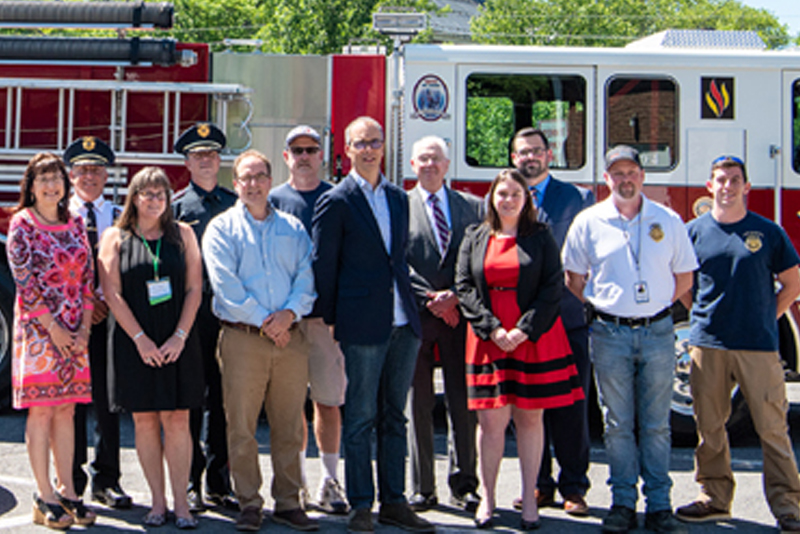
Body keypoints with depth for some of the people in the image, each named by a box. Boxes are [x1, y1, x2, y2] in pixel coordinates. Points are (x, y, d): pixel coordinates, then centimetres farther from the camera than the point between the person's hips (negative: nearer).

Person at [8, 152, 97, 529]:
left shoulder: (74, 223, 11)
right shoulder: (22, 223, -4)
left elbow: (87, 278, 10)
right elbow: (25, 282, -9)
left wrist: (84, 328, 0)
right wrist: (54, 329, -12)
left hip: (74, 331, 5)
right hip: (37, 327, -5)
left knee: (66, 410, 7)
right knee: (41, 411, -2)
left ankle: (66, 491, 13)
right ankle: (44, 497, 4)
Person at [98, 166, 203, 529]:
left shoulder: (182, 234, 9)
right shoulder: (115, 237, 5)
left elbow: (194, 288, 4)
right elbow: (112, 292, -2)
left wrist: (180, 336, -8)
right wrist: (140, 339, -10)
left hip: (177, 343, 0)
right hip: (134, 343, 0)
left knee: (177, 420, -2)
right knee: (144, 421, 2)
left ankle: (180, 502, 4)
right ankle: (157, 501, 11)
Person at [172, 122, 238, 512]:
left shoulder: (235, 203, 14)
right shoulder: (176, 205, 6)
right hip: (190, 310, -2)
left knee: (222, 396, 6)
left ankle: (219, 483, 15)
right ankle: (189, 484, 8)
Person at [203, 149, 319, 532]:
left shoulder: (293, 228, 16)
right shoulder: (222, 228, 5)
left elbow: (306, 279, 8)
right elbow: (226, 285, -5)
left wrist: (289, 312, -10)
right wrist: (263, 321, -11)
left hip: (290, 337, 3)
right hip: (243, 338, -3)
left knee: (289, 427, 5)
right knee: (241, 426, -2)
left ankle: (288, 502, 13)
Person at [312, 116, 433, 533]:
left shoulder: (398, 198, 14)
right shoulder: (335, 202, -4)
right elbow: (324, 266, -2)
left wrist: (409, 304, 13)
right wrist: (329, 322, -2)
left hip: (402, 323, 6)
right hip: (362, 325, -6)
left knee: (394, 416, 11)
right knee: (360, 419, 0)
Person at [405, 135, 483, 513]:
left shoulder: (471, 207, 12)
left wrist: (454, 296, -8)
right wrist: (430, 299, -10)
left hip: (459, 314, 1)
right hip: (416, 316, -1)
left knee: (463, 404, 1)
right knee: (418, 406, 3)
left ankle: (463, 485, 10)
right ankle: (422, 489, 10)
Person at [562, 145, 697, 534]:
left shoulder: (668, 221, 6)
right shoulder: (588, 222, 3)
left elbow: (684, 277, 12)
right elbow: (574, 277, 10)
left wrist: (654, 306, 6)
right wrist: (601, 306, 4)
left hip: (657, 331, 1)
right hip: (610, 333, 0)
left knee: (656, 424, 4)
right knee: (617, 424, 4)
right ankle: (623, 503, 12)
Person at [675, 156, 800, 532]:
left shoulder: (768, 232, 4)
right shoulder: (694, 231, 7)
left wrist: (764, 317, 5)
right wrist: (705, 314, 10)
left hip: (758, 345, -2)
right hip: (708, 343, 2)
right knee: (709, 427, 7)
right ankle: (714, 497, 20)